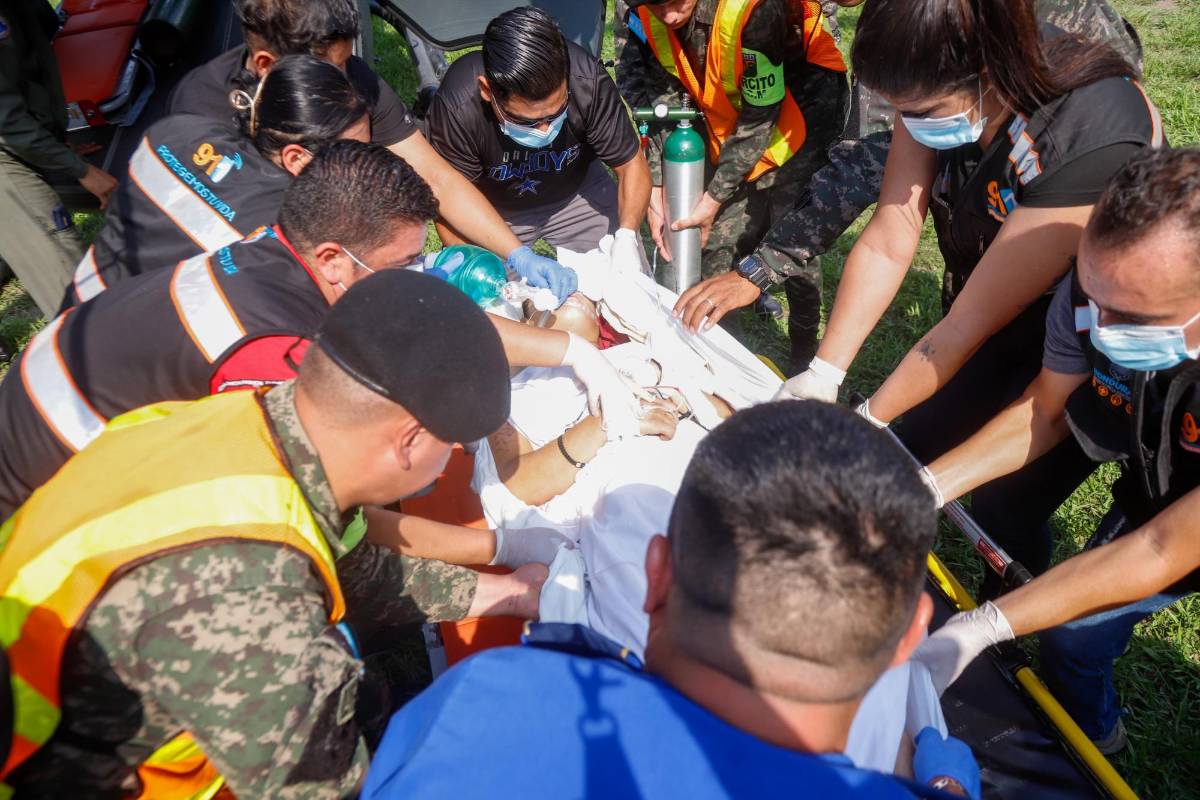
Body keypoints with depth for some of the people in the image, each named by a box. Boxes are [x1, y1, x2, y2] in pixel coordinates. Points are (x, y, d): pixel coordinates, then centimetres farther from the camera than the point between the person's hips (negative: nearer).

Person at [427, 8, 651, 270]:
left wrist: (626, 237, -35)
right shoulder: (456, 109, -36)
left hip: (576, 190, 1)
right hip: (493, 209, -1)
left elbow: (631, 164, -19)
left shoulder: (588, 81, -33)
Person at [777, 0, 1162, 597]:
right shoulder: (940, 94, -19)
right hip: (993, 320, 6)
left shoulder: (1095, 140, -36)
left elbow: (972, 322, -32)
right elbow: (886, 244, -17)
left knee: (1004, 510, -4)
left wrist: (866, 422, -26)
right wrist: (823, 374, -22)